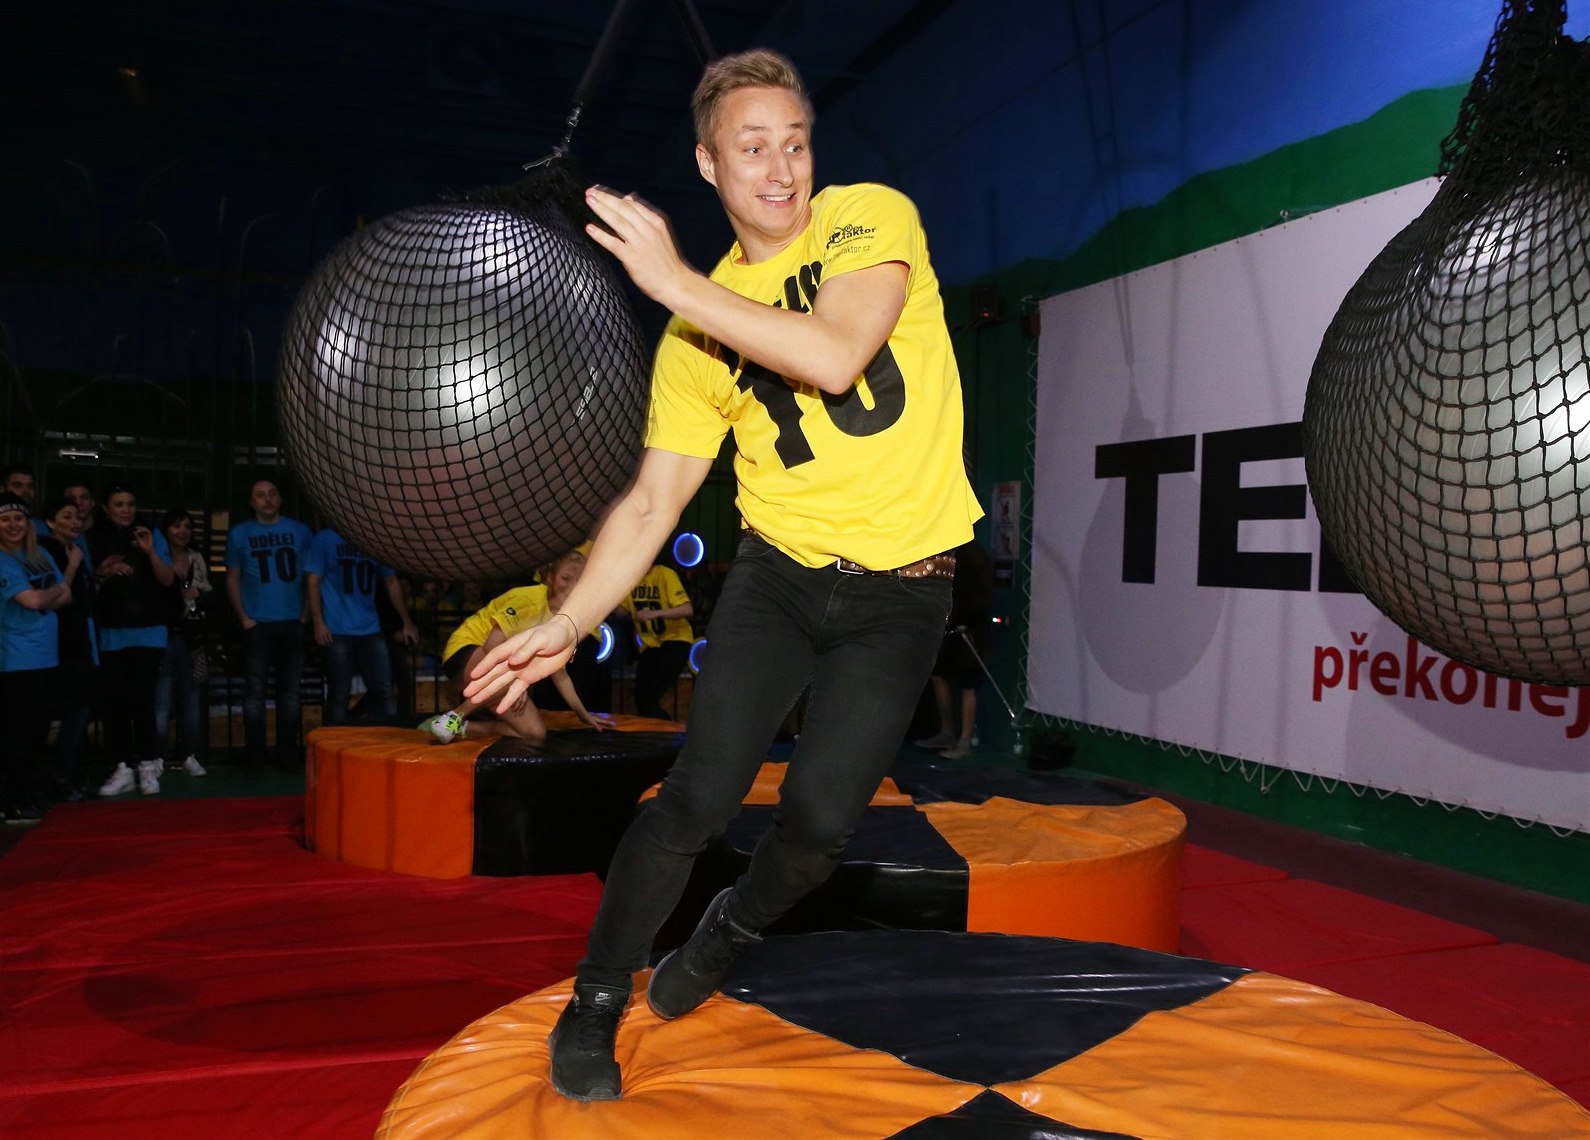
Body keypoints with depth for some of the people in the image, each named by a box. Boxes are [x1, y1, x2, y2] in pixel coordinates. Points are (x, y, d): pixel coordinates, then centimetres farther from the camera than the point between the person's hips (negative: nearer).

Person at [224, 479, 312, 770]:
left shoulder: (300, 531, 6)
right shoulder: (239, 534, 6)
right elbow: (232, 579, 8)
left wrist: (305, 614, 0)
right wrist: (243, 617, -2)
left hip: (292, 623, 1)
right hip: (257, 624, -1)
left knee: (290, 690, 4)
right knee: (255, 690, -1)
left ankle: (288, 753, 11)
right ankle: (254, 755, 5)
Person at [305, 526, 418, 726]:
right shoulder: (325, 539, 2)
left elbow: (392, 583, 16)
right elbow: (313, 581, -1)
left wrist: (406, 622, 11)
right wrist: (318, 623, -10)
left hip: (370, 630, 4)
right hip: (337, 632, -4)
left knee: (385, 691, 1)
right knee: (339, 694, 0)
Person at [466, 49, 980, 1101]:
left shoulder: (871, 217, -6)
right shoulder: (694, 335, 0)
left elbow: (834, 354, -26)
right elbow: (650, 506, 0)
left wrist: (676, 283, -24)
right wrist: (570, 623, -11)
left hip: (903, 588, -1)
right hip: (779, 573, 2)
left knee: (821, 816, -7)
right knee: (700, 793, -9)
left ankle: (728, 937, 28)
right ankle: (593, 1008, 14)